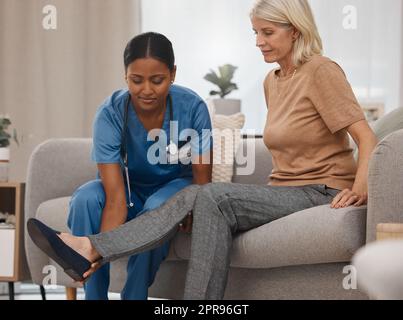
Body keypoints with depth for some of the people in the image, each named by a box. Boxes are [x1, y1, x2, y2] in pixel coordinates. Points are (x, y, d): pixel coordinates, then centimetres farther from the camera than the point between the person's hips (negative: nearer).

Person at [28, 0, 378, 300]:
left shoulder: (322, 70, -9)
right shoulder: (272, 82, 16)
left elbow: (367, 138, -14)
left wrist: (359, 190, -29)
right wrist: (273, 189, 11)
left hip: (321, 195, -7)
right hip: (284, 191, 7)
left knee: (215, 198, -27)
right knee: (195, 196, -16)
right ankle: (93, 249, -28)